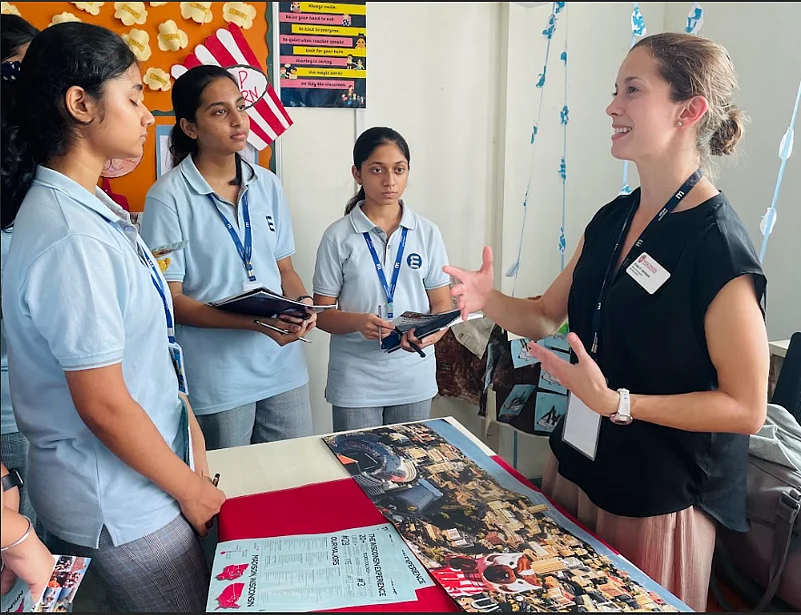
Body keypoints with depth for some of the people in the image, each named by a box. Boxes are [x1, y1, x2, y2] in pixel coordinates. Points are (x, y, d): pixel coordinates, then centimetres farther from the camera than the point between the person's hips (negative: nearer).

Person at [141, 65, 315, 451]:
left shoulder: (267, 185, 7)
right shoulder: (169, 197, -9)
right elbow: (170, 300, -11)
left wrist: (302, 302, -9)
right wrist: (255, 322, -22)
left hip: (285, 367, 5)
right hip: (216, 379, -4)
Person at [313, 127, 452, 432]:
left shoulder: (427, 233, 2)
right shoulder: (338, 236, -5)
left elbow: (443, 304, 4)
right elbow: (322, 312, -3)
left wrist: (431, 332, -18)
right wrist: (358, 321, -23)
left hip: (415, 378, 2)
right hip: (355, 380, -2)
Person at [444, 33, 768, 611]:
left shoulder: (717, 246, -22)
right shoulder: (611, 220, 1)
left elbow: (746, 407, -19)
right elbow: (547, 316, 8)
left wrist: (616, 402, -28)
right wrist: (490, 300, -12)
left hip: (659, 499, -7)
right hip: (577, 467, 7)